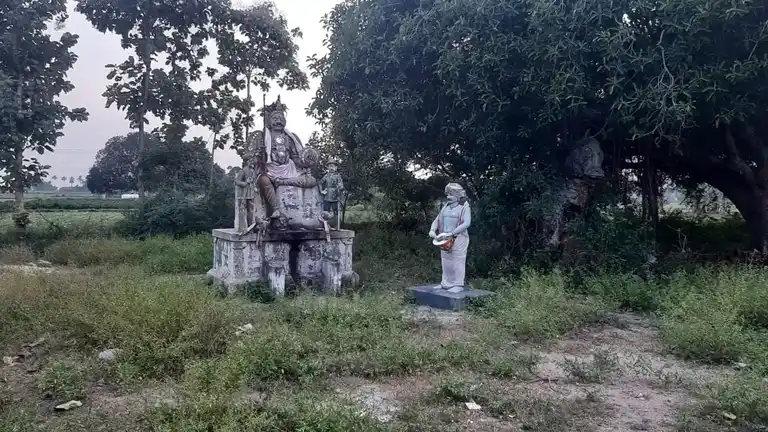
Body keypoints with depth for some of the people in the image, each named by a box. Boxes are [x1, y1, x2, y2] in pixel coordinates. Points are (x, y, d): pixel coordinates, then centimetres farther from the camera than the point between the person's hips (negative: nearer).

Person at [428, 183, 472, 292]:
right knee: (446, 262, 11)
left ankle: (458, 285, 3)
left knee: (458, 262, -3)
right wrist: (432, 230, -7)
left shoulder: (464, 207, -6)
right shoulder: (446, 207, 13)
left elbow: (466, 223, -18)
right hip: (445, 239, 7)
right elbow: (437, 220, 14)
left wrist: (450, 233, -24)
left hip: (458, 239, -6)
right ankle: (446, 283, 20)